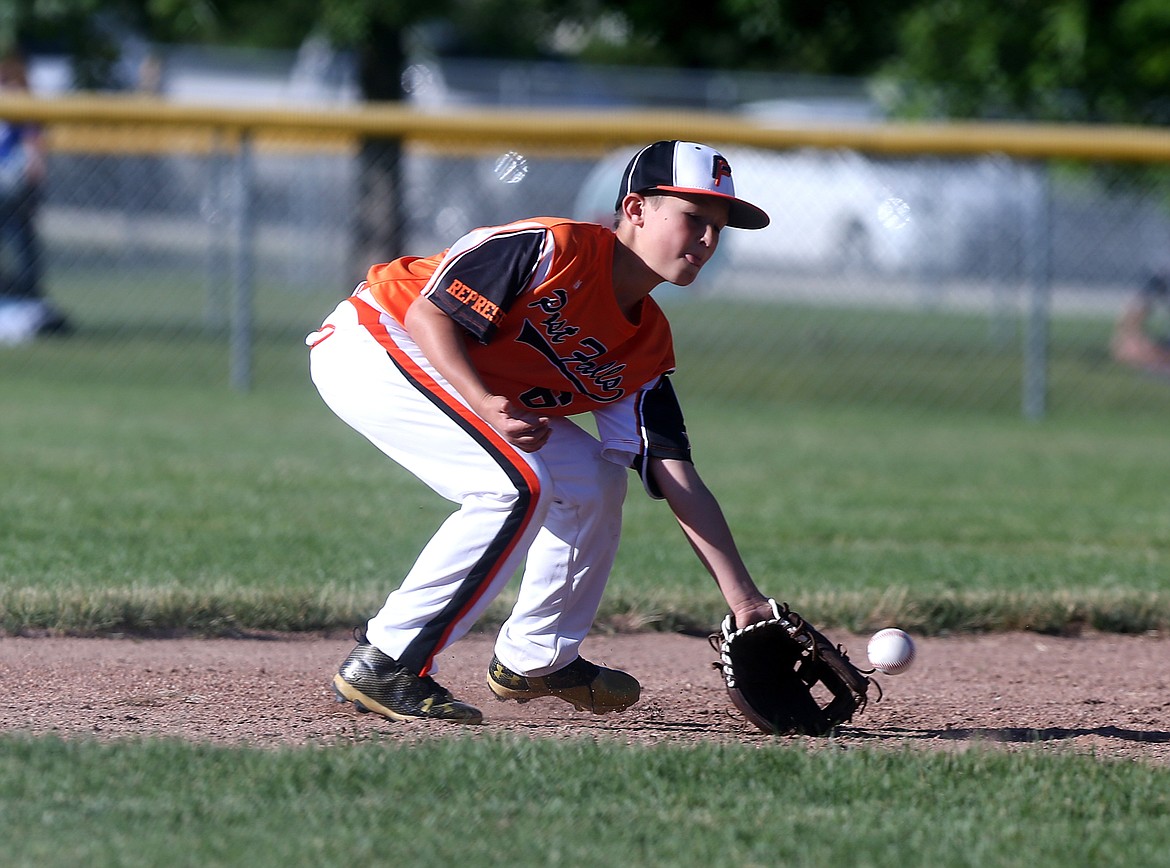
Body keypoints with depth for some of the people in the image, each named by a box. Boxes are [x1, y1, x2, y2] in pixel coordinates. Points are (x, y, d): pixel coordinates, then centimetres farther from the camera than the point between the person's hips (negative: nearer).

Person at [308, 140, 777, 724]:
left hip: (463, 381, 10)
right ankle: (383, 666, -23)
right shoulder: (556, 249, -22)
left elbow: (677, 478, 0)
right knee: (517, 484, -25)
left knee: (594, 481, 10)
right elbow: (428, 311, -24)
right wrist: (484, 404, -40)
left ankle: (535, 660, 23)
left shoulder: (648, 343, 2)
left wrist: (743, 599, -8)